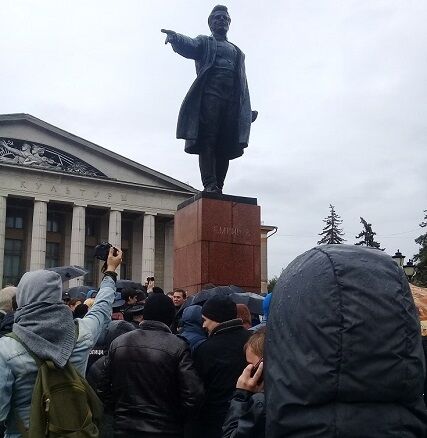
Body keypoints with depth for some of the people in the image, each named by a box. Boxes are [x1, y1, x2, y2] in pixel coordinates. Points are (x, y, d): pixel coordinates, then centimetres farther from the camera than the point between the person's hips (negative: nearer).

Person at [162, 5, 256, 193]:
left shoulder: (238, 52, 32)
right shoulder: (204, 42, 20)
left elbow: (243, 83, 26)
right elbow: (189, 46, -4)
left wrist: (248, 109, 14)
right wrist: (175, 38, -27)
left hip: (233, 100, 4)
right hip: (210, 94, -4)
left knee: (226, 146, -6)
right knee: (207, 140, -17)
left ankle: (218, 189, -9)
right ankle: (210, 185, -24)